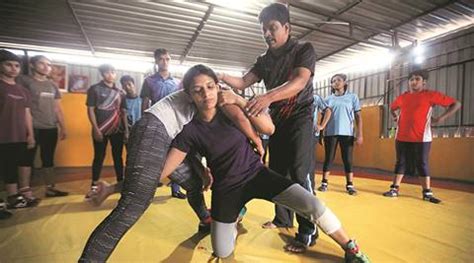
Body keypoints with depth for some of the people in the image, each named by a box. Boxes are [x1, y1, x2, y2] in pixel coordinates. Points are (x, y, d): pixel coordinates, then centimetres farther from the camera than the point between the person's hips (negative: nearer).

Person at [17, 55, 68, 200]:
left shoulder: (52, 85, 16)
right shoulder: (24, 81, 1)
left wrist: (63, 127, 13)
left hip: (51, 128, 5)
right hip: (32, 128, -5)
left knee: (48, 159, 10)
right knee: (27, 158, 0)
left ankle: (50, 188, 17)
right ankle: (25, 191, 5)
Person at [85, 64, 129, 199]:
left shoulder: (120, 92, 9)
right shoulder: (94, 89, 1)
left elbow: (123, 112, 10)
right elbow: (90, 110, -3)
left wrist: (126, 130, 3)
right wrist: (96, 129, -12)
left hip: (117, 130, 3)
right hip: (100, 130, -2)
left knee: (118, 157, 7)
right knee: (99, 157, 6)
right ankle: (94, 186, 18)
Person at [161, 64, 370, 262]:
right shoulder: (190, 132, -13)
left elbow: (269, 128, -20)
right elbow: (163, 169, -11)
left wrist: (240, 101, -27)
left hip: (257, 174, 0)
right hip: (226, 188, 1)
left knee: (313, 206, -18)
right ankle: (235, 217, 39)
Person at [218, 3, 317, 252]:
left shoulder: (304, 49, -6)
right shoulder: (264, 60, 10)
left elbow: (299, 82, -24)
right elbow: (243, 82, 0)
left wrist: (268, 96, -41)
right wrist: (222, 77, -20)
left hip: (299, 118, -6)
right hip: (276, 120, 6)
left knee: (299, 174, -12)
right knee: (277, 172, 10)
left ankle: (308, 231, 0)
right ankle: (283, 218, 26)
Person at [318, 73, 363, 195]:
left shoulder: (352, 97, 6)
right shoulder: (328, 99, 9)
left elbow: (358, 116, 3)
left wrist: (359, 134, -4)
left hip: (347, 133, -1)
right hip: (330, 133, 1)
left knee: (348, 159, 3)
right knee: (328, 158, 5)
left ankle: (350, 185, 11)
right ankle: (324, 182, 12)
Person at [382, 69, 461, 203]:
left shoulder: (431, 95, -3)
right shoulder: (402, 97, 9)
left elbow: (456, 104, 0)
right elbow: (392, 108, 28)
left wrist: (441, 118, -9)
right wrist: (395, 117, 10)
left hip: (421, 138, -3)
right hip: (402, 137, 3)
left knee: (422, 164, 3)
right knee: (400, 162, 7)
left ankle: (427, 192, 15)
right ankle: (395, 189, 13)